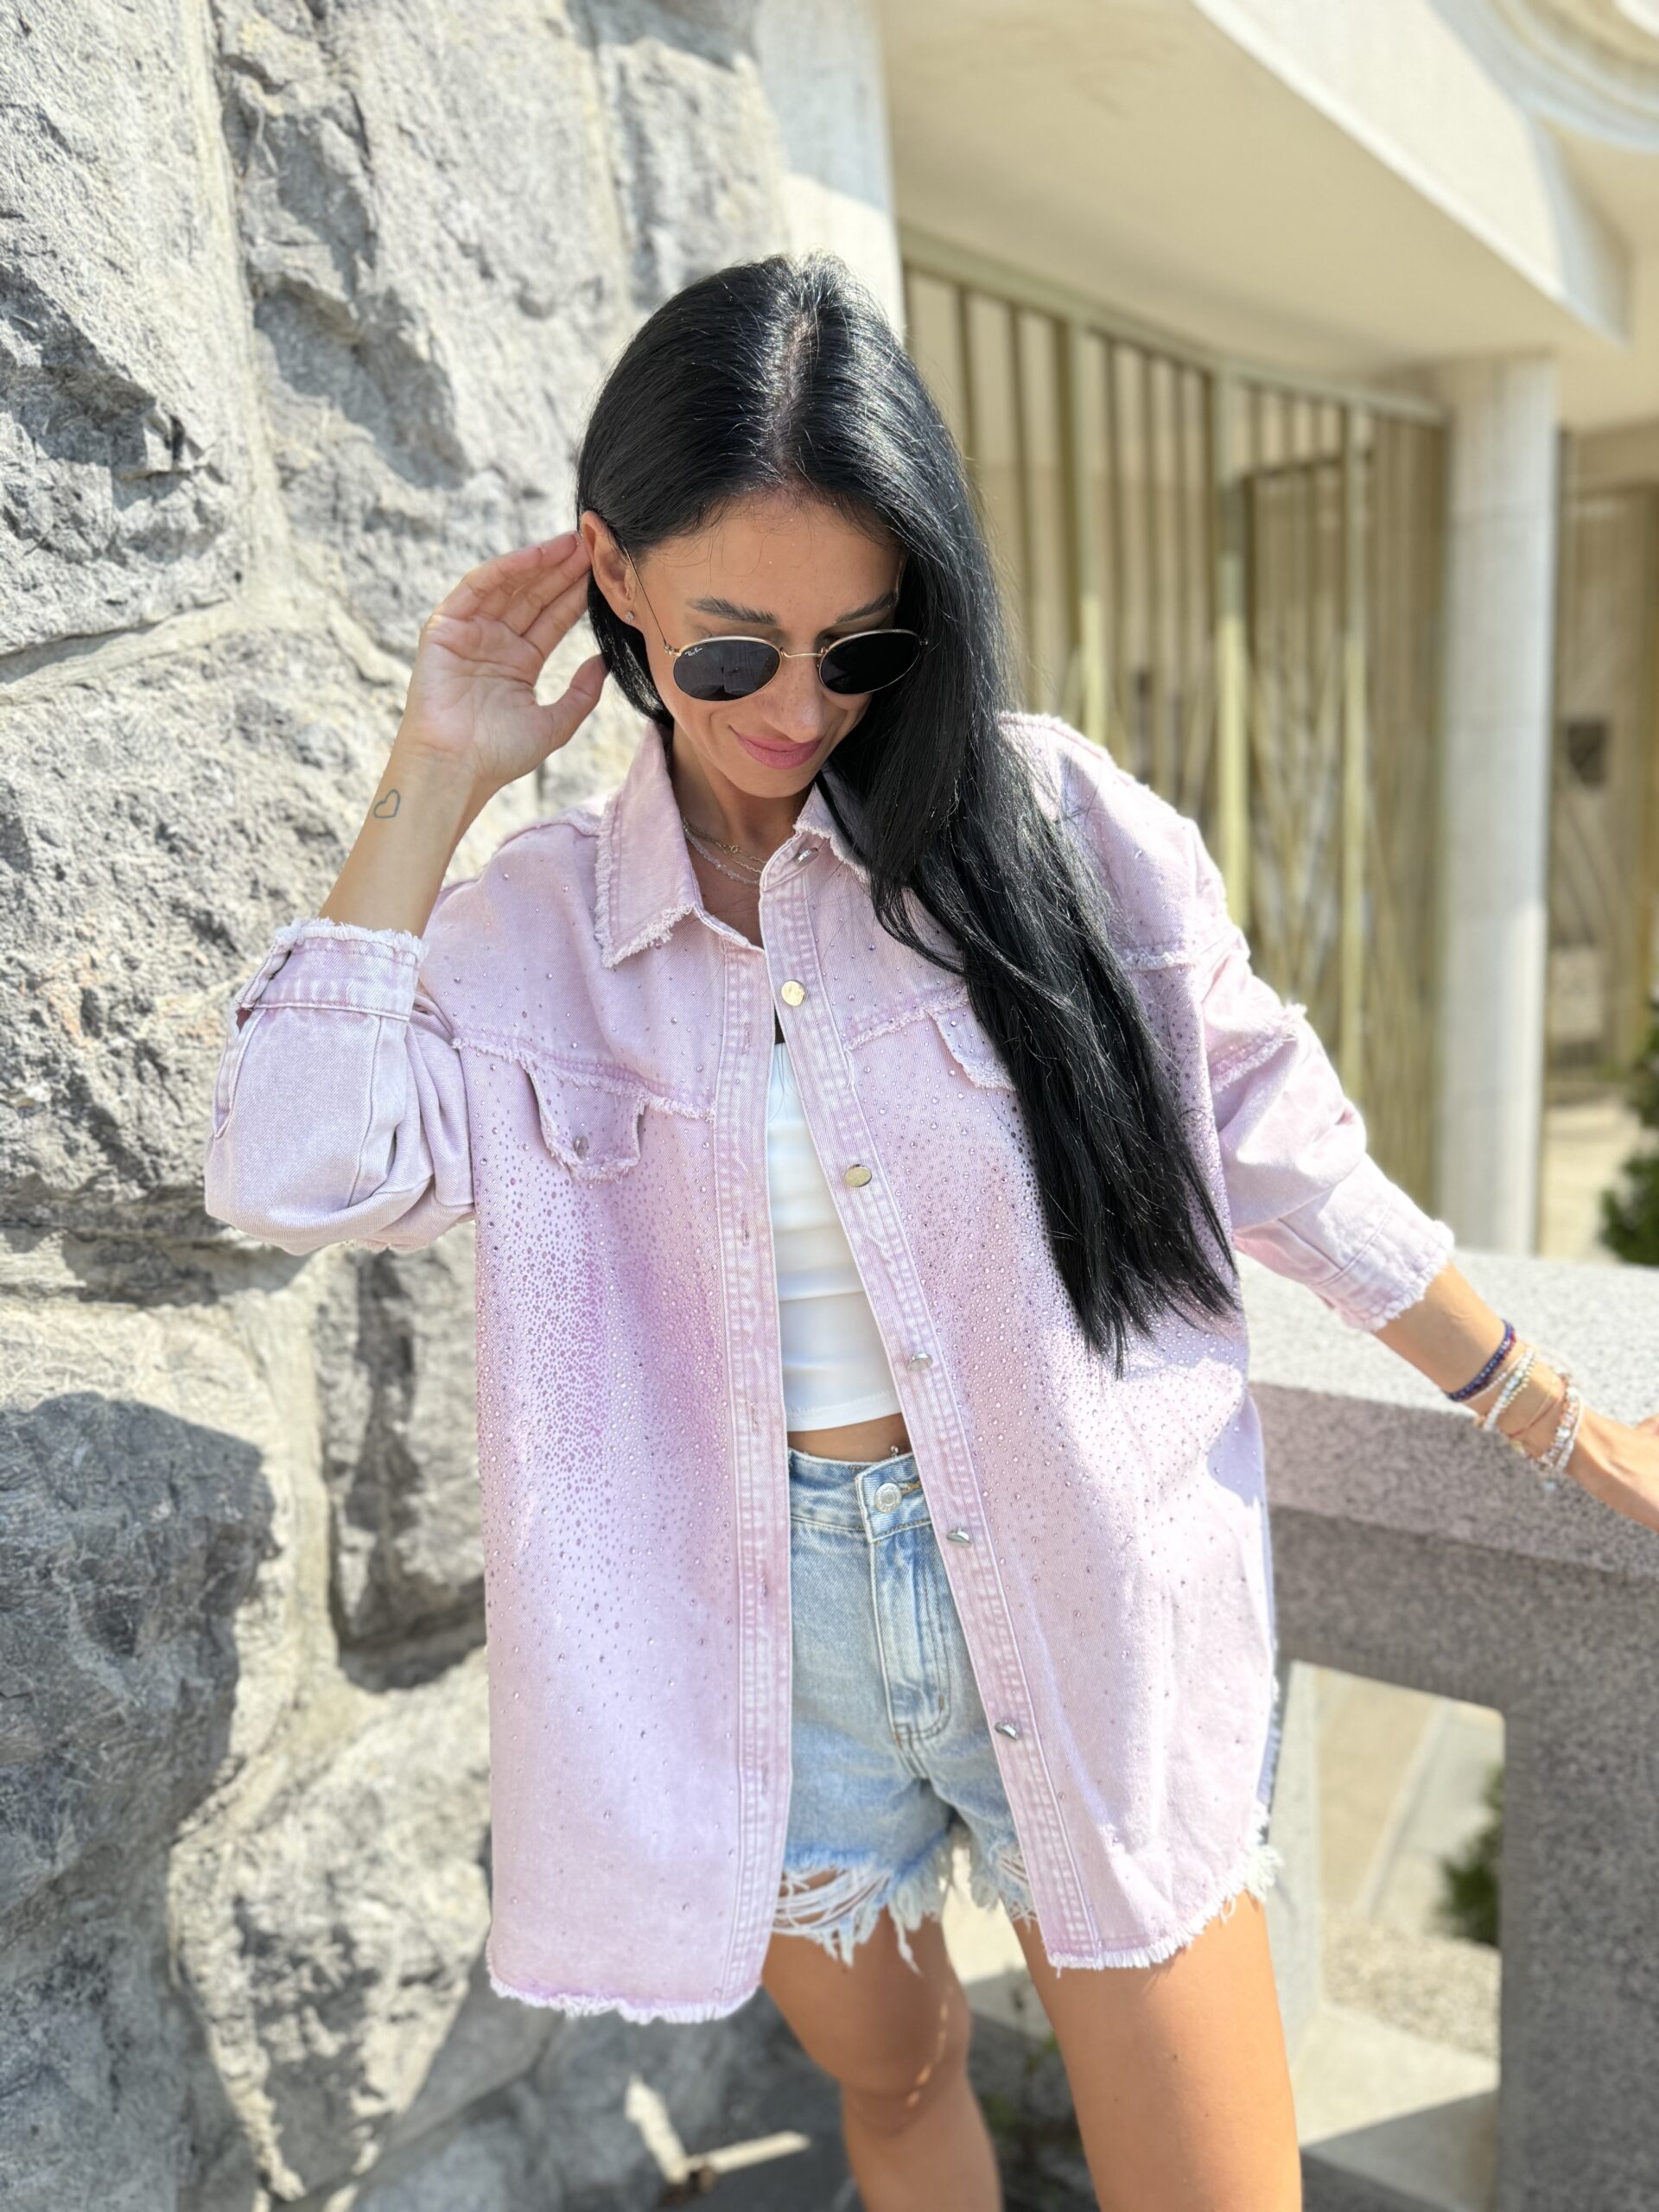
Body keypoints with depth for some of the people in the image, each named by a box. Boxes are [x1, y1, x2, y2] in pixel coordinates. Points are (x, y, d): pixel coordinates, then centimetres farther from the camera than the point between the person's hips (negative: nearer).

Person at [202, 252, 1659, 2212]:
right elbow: (293, 1170, -18)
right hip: (761, 1633, 2)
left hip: (1079, 1600, -1)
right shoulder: (535, 920, -3)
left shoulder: (1051, 819, -8)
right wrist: (429, 782, -13)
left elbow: (1288, 1164, -1)